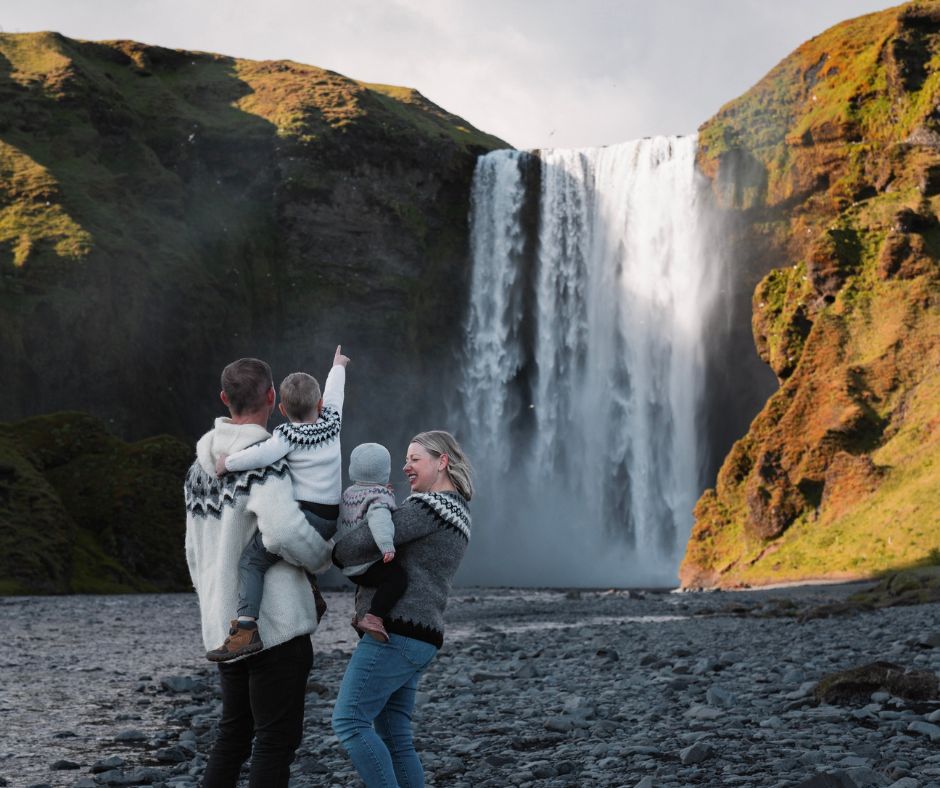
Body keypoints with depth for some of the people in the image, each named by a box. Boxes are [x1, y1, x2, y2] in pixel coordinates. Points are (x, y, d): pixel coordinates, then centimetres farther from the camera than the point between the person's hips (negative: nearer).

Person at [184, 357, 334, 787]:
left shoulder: (200, 466, 12)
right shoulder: (264, 460, -15)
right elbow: (285, 531, -29)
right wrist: (324, 555, -9)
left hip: (223, 627, 8)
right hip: (275, 624, -8)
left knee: (234, 731, 17)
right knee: (277, 737, -1)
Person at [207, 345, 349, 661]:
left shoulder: (288, 434, -5)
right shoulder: (331, 422, 11)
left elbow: (261, 455, -23)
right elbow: (334, 393, 31)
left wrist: (228, 462, -9)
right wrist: (338, 366, 49)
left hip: (302, 514, -7)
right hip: (331, 519, 7)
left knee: (252, 560, -11)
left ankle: (246, 629, -27)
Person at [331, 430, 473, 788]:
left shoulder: (427, 508, -11)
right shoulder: (458, 515, 21)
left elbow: (362, 543, -17)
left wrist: (332, 553, 4)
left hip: (395, 634, -10)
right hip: (420, 639, 10)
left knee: (349, 721, -9)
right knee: (394, 735, 10)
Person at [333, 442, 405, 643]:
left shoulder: (349, 493, 17)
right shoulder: (380, 494, -8)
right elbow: (379, 517, -29)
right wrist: (387, 544, -40)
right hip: (366, 564, -9)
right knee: (397, 577, -27)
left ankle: (361, 615, 38)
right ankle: (373, 618, -39)